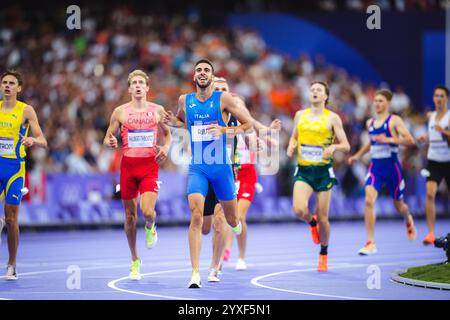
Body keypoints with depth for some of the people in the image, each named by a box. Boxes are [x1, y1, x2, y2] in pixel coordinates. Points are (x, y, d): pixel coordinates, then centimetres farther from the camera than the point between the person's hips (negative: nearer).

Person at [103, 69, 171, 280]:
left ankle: (150, 228, 19)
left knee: (148, 211, -20)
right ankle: (135, 260, 21)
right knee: (130, 216, 5)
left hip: (150, 165, -1)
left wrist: (165, 148, -2)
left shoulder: (157, 110, 5)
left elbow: (167, 133, 19)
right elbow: (107, 138, 8)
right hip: (128, 165, 1)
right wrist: (110, 142, -15)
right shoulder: (120, 112, 3)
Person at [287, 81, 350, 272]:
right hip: (303, 170, 2)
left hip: (323, 171, -2)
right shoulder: (300, 115, 9)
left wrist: (334, 147, -21)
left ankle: (323, 253, 24)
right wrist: (291, 146, 2)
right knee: (299, 209, -20)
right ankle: (311, 222, 17)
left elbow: (346, 146, 0)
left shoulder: (332, 118, -1)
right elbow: (294, 137, 24)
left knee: (322, 217, 1)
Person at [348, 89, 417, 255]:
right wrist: (358, 155, 20)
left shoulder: (394, 120, -7)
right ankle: (370, 243, -17)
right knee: (369, 201, -18)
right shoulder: (370, 123, 10)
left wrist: (388, 139, -26)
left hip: (392, 166, -3)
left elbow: (410, 140, -16)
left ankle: (408, 221, 51)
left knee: (398, 204, 12)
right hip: (375, 167, 3)